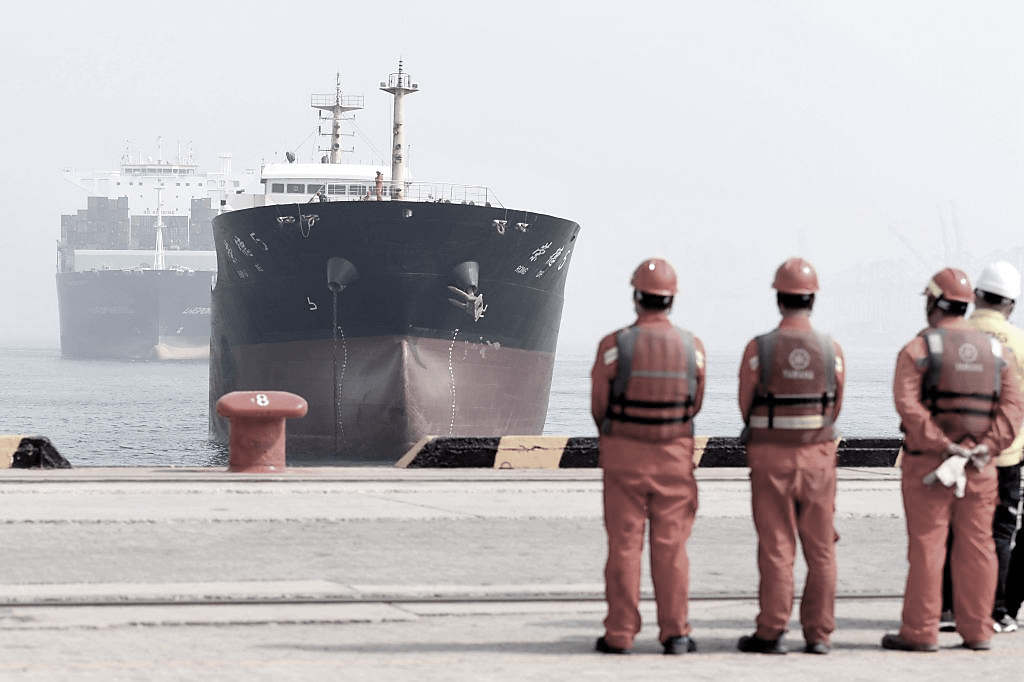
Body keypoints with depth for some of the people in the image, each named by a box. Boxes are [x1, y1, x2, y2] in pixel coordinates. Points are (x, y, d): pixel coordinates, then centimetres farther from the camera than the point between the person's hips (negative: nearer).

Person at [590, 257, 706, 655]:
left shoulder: (614, 346, -13)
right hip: (674, 456, 2)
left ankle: (620, 635, 6)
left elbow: (599, 406, -3)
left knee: (624, 546, 4)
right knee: (671, 547, 7)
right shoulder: (692, 348, -5)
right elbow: (694, 404, 7)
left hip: (624, 456, -2)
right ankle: (675, 633, 7)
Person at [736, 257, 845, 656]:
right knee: (820, 549, 9)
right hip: (819, 455, 2)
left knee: (776, 548, 3)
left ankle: (771, 633, 5)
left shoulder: (759, 349, -10)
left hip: (771, 457, -1)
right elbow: (836, 407, 7)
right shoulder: (832, 350, -4)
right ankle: (818, 634, 10)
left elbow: (746, 406, 0)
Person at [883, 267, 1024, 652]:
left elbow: (908, 403, -18)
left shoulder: (919, 349, -5)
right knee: (976, 546, 8)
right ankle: (977, 631, 10)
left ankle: (920, 632, 0)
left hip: (928, 462, -4)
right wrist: (987, 447, -9)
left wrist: (943, 447, -18)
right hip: (981, 468, 4)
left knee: (927, 546, -2)